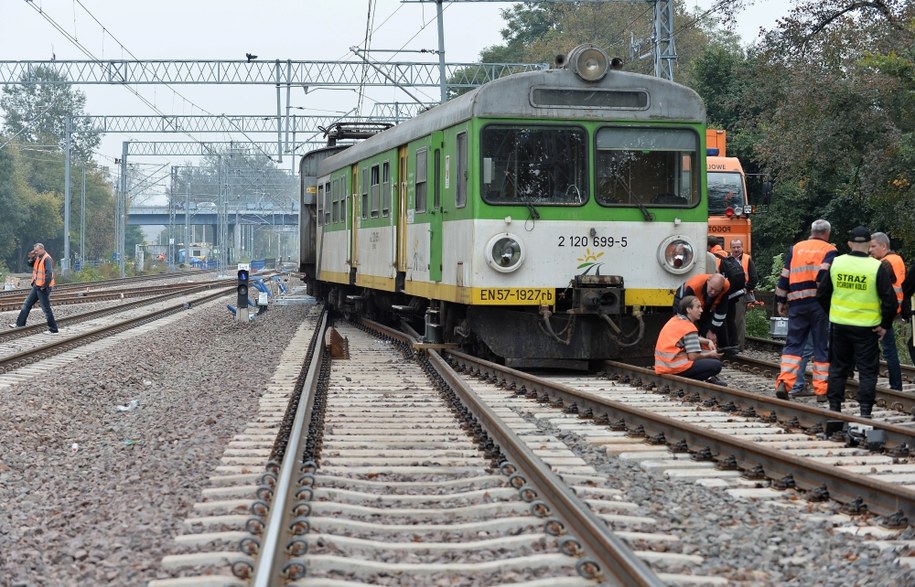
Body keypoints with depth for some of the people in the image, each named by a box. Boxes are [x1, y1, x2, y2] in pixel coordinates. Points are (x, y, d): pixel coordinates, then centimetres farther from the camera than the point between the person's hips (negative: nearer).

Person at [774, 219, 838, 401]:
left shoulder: (795, 248, 12)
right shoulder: (829, 250, 1)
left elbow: (784, 277, 11)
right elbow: (824, 275, -15)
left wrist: (781, 301, 16)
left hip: (797, 304, 3)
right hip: (820, 304, -3)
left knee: (793, 344, 8)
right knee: (822, 347, 4)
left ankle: (784, 382, -9)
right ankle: (821, 390, 4)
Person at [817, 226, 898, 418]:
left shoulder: (836, 263, -1)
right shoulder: (878, 267, -12)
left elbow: (822, 294, 7)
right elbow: (890, 300, -12)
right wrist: (885, 324, 0)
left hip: (839, 324, 3)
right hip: (867, 328, -3)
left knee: (838, 367, 15)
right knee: (867, 370, 5)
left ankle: (834, 407, 19)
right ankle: (865, 410, 1)